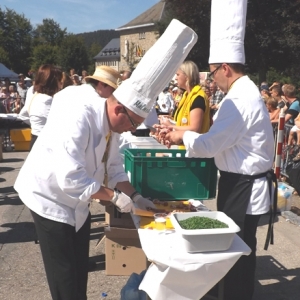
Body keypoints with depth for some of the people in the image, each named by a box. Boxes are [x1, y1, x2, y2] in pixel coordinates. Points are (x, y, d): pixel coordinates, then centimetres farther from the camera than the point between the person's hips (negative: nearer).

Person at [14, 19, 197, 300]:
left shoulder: (109, 121, -4)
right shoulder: (78, 116, -32)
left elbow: (113, 168, 6)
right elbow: (71, 178, -34)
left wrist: (135, 197, -2)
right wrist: (114, 196, -25)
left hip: (77, 202, 8)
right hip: (51, 199, -8)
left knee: (79, 272, 19)